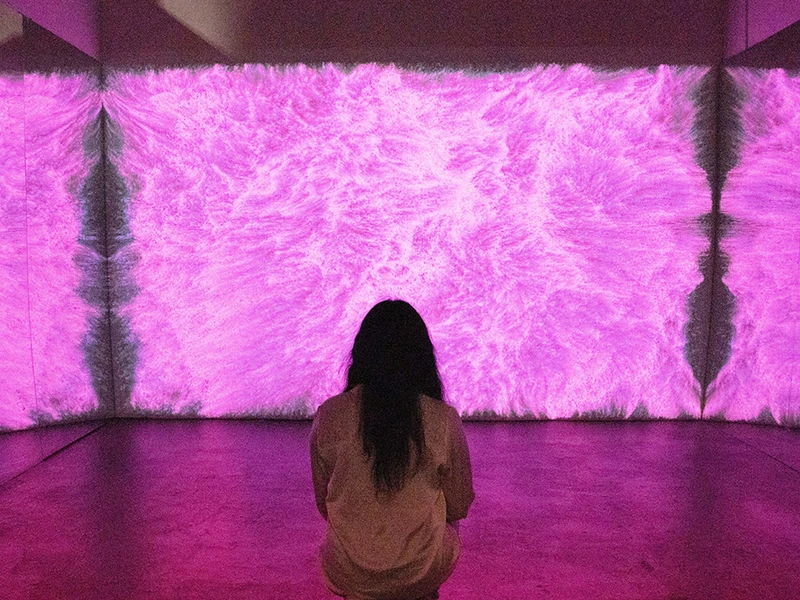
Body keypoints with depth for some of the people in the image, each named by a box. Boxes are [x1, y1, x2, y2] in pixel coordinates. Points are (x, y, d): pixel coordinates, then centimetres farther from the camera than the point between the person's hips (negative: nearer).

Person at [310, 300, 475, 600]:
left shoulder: (328, 416, -15)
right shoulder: (444, 420, -17)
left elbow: (323, 504, -2)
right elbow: (459, 507, -4)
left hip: (347, 573, 1)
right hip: (421, 574, -1)